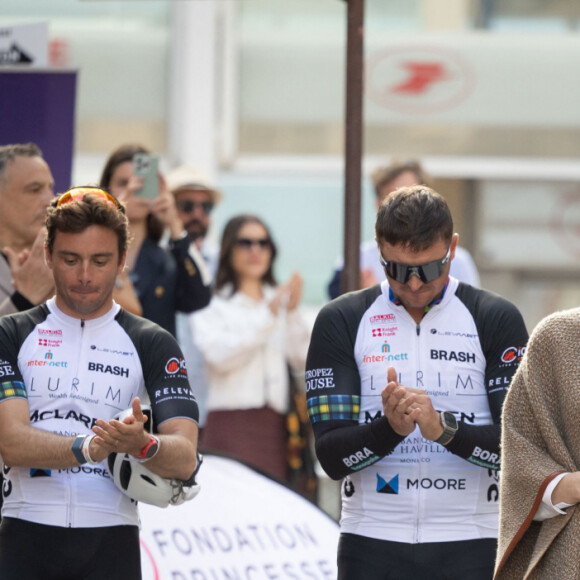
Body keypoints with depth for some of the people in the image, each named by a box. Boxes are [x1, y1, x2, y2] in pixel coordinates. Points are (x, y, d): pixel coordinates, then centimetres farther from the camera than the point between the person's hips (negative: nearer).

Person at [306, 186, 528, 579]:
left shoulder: (498, 320, 3)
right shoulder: (341, 322, 5)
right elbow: (331, 454, -1)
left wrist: (443, 428, -20)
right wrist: (390, 428, -19)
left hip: (470, 546, 0)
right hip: (373, 546, 1)